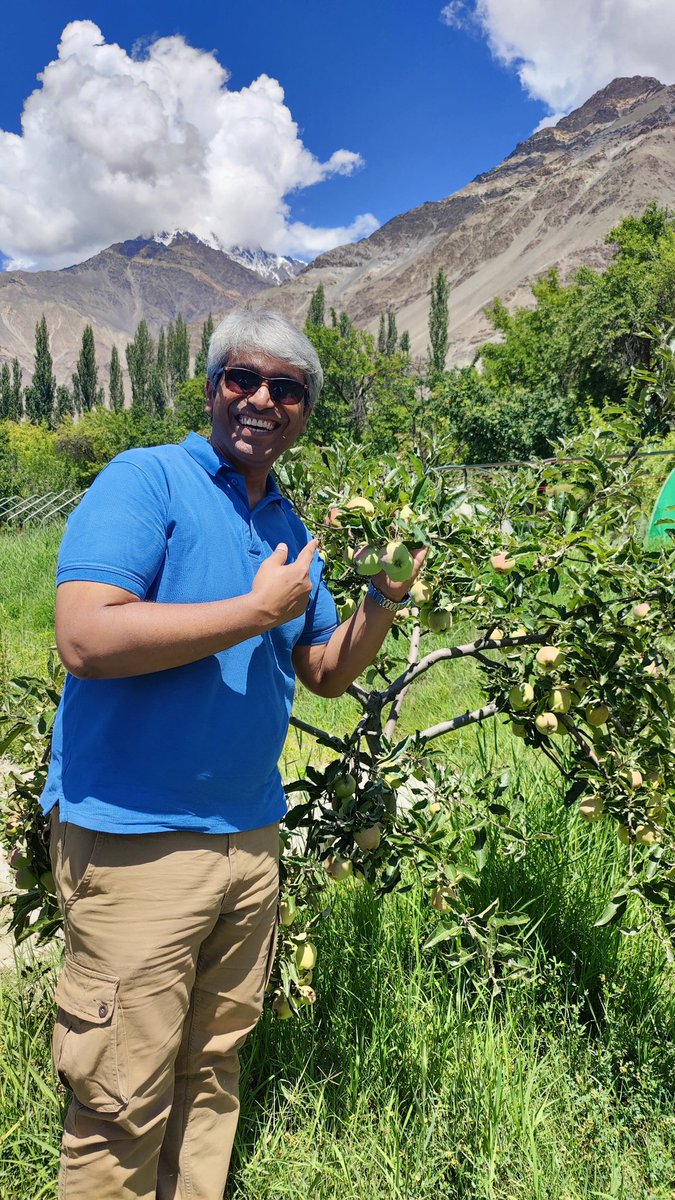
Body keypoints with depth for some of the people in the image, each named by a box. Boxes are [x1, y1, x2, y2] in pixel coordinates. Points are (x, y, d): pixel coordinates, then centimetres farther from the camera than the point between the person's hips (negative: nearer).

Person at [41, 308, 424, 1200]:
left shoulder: (292, 527, 12)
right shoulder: (146, 479, -9)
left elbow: (327, 673, 17)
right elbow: (86, 639, -23)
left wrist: (385, 599, -1)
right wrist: (260, 609, -18)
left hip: (251, 837, 7)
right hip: (134, 839, -6)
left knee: (211, 1074, 20)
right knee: (125, 1101, 5)